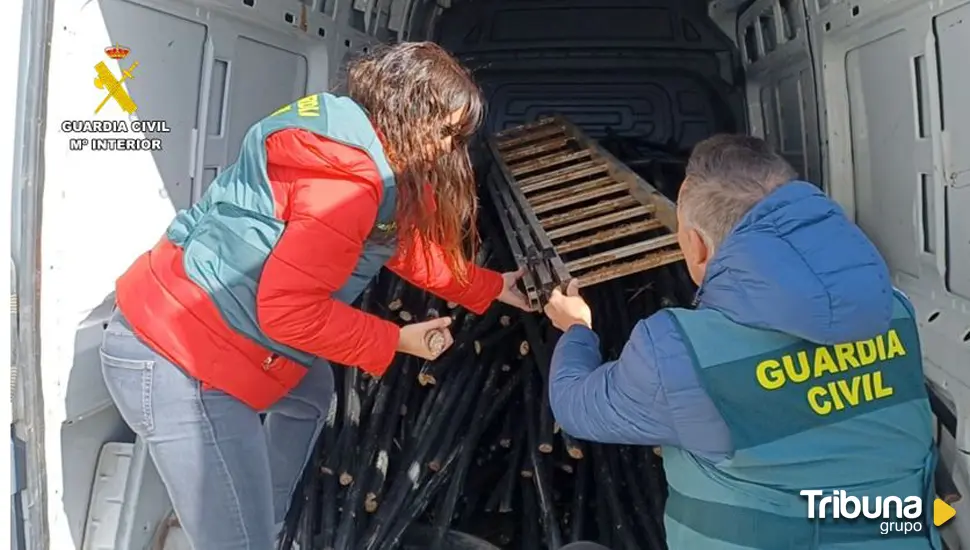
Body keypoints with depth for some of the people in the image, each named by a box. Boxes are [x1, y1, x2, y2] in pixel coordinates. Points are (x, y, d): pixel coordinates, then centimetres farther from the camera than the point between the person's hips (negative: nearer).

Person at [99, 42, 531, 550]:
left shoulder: (357, 145, 10)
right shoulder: (348, 178, -22)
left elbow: (410, 246, 19)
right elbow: (287, 309, -25)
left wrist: (495, 288, 23)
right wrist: (397, 341, -13)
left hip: (181, 330, 11)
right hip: (174, 358, -11)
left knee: (313, 392, 30)